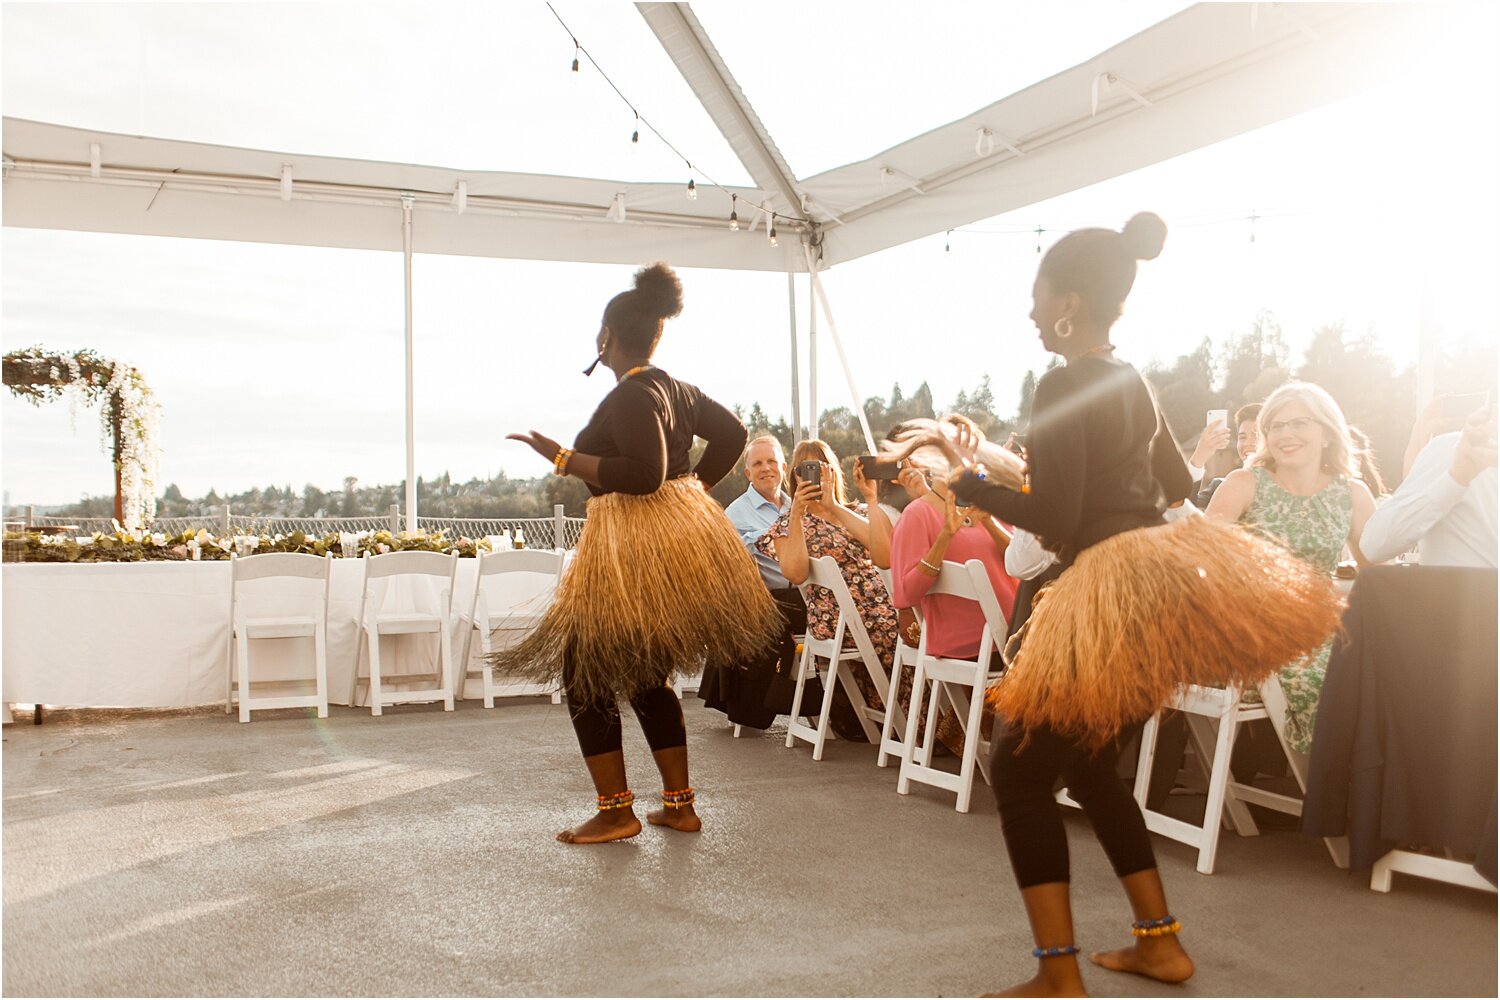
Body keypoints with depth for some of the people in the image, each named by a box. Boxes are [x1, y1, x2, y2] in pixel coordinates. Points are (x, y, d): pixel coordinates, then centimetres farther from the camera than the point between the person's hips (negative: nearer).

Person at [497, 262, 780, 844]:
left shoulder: (630, 397, -16)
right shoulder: (675, 389, 11)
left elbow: (644, 474, -27)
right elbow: (732, 433, 18)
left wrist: (565, 459, -21)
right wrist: (697, 484, 18)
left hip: (634, 549, -9)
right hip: (675, 538, 10)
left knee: (586, 674, 2)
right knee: (648, 678, 17)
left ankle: (616, 811, 6)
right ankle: (679, 804, 21)